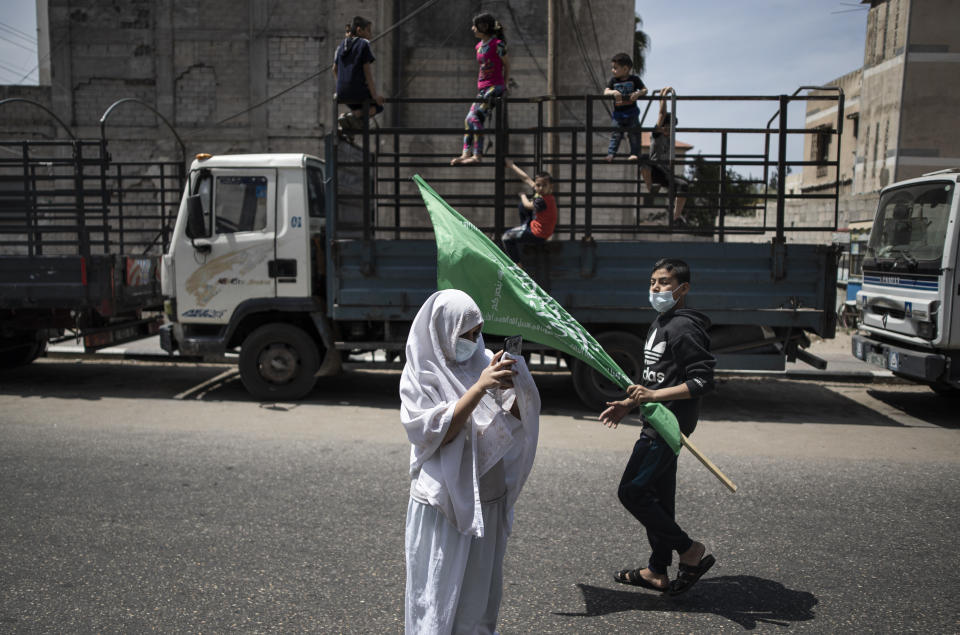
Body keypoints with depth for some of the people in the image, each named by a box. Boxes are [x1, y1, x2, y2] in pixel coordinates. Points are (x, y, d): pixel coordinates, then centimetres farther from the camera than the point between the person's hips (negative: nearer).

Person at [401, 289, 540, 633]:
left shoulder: (483, 361, 0)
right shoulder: (421, 375, -10)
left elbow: (513, 421, 3)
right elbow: (435, 434, -20)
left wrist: (516, 389, -18)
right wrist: (479, 388, -27)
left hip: (489, 499, 5)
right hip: (445, 503, -4)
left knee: (481, 586, 19)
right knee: (440, 592, 8)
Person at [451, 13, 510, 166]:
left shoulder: (497, 44, -9)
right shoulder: (479, 46, 14)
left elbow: (507, 64, -1)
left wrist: (504, 87, 3)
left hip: (495, 87, -9)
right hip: (483, 88, 9)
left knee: (475, 118, -20)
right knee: (469, 119, 4)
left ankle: (477, 155, -23)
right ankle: (466, 153, 3)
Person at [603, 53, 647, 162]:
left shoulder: (634, 79, -1)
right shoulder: (613, 80, 5)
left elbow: (645, 89, -2)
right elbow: (605, 92, -5)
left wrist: (638, 93, -23)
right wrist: (613, 92, -26)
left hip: (631, 112, -1)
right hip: (618, 113, 2)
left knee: (634, 134, -1)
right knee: (615, 134, -3)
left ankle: (634, 153, 3)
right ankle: (611, 154, -3)